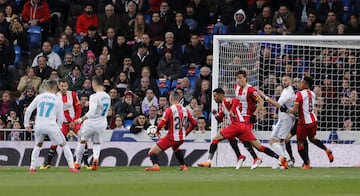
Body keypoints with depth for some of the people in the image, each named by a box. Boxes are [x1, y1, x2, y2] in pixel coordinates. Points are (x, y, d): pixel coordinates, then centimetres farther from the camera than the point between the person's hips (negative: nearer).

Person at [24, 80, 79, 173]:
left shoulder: (39, 97, 8)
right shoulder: (57, 100, 2)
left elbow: (28, 110, 6)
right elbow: (60, 117, 5)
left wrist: (26, 124, 15)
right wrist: (58, 126, 22)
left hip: (39, 126, 3)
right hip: (51, 125, -3)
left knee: (38, 145, 27)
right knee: (64, 144, 10)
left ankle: (32, 167, 17)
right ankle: (72, 167, 2)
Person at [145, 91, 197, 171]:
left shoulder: (169, 110, -14)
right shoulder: (185, 110, 4)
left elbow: (161, 124, -21)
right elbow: (193, 123, 10)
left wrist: (157, 131, -1)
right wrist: (186, 133, 23)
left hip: (171, 137, -6)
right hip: (181, 138, 6)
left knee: (152, 152, -2)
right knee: (175, 148, 41)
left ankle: (155, 165, -28)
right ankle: (183, 166, 37)